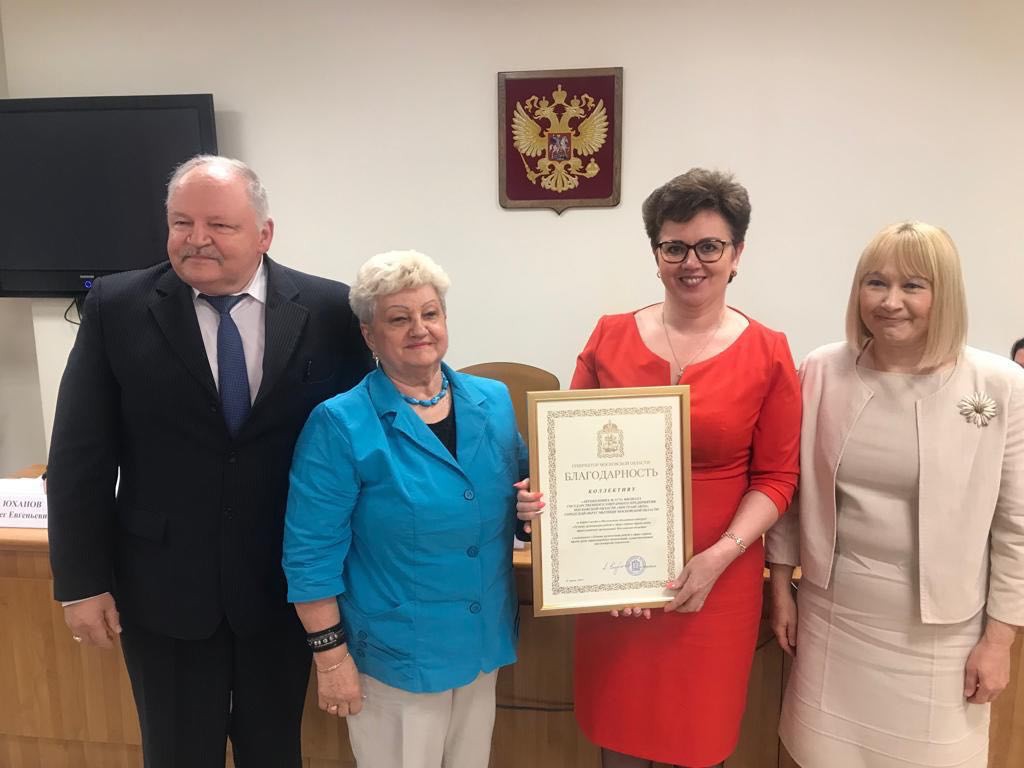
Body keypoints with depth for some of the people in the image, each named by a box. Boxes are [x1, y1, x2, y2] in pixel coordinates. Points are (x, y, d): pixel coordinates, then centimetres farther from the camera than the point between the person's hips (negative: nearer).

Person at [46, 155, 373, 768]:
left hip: (284, 581, 0)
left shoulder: (329, 309, -8)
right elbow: (80, 455, -3)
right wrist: (82, 581, -3)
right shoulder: (117, 307, -6)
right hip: (162, 584, 1)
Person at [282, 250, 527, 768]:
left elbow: (511, 503, 10)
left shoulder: (493, 401, -1)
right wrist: (331, 654, -12)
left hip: (484, 640, 5)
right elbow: (312, 553, -13)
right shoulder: (340, 425, -16)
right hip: (395, 651, -5)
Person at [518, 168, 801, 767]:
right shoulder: (610, 338, -1)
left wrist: (719, 555, -14)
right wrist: (544, 495, -14)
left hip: (716, 576, -1)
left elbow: (776, 477, -2)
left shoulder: (768, 354, -4)